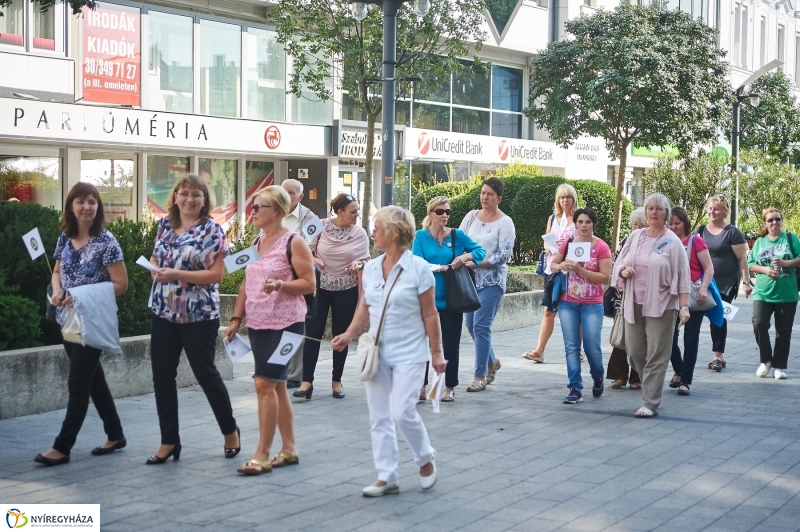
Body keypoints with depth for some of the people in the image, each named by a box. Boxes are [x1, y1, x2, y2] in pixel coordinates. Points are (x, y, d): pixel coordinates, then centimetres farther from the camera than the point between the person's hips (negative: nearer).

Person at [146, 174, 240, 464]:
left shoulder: (212, 230, -9)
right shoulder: (165, 225, 8)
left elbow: (216, 274, -15)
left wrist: (176, 274, -22)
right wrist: (155, 267, -4)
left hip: (199, 315, -5)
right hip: (164, 313, 6)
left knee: (205, 373, 4)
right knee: (162, 377, 5)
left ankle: (230, 431, 24)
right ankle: (169, 441, 15)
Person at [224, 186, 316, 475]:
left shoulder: (293, 242, -9)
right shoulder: (257, 242, 13)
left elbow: (309, 283, -11)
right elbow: (246, 284, 17)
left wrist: (279, 285, -26)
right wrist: (236, 319, 12)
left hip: (284, 324, -8)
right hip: (258, 324, 8)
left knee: (265, 384, -11)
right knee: (276, 386, 11)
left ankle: (262, 453, -6)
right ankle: (289, 449, 19)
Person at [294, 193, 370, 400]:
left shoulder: (360, 233, -3)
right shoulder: (321, 226, -6)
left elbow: (366, 260, 2)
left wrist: (358, 264, -19)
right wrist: (313, 260, -17)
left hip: (346, 289, 1)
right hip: (320, 286, -1)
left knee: (341, 335, 7)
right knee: (313, 332, -4)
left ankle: (337, 381, 18)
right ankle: (307, 381, 1)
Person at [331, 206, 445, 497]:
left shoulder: (418, 268, -10)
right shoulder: (370, 268, 5)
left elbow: (429, 315, -7)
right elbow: (365, 308, 12)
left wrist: (436, 352, -6)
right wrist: (348, 335, -2)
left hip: (408, 353, -5)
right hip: (377, 352, 6)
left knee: (402, 411, -13)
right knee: (379, 416, 5)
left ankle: (425, 459, 13)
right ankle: (386, 477, 12)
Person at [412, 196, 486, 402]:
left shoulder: (457, 235, 2)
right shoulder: (421, 236, -1)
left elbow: (480, 251, 5)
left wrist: (466, 256, -13)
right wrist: (439, 268, -21)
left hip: (451, 299, 1)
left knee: (451, 345, 6)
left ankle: (450, 388, 16)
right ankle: (421, 386, 11)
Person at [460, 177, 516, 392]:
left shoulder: (505, 222, -5)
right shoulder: (471, 216, 8)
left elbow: (503, 255, -12)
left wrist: (476, 263, -19)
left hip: (491, 280, -5)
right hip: (470, 278, 5)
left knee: (481, 326, -9)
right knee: (471, 325, 10)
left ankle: (480, 376, -1)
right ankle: (491, 361, 34)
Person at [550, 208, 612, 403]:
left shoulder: (601, 247, -7)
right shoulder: (567, 243, 4)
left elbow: (605, 277, -12)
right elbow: (553, 264, 14)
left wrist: (580, 270, -21)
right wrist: (561, 266, -10)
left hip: (592, 305, -3)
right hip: (567, 303, 3)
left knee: (592, 347, -2)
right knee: (571, 347, 0)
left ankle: (598, 378, 28)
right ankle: (575, 389, 3)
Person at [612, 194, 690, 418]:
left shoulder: (672, 242, -3)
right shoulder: (635, 236, 10)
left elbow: (682, 276, -6)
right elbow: (619, 263, 17)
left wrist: (684, 306, -12)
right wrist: (623, 271, -7)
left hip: (660, 305, -5)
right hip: (633, 304, 5)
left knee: (656, 356, -4)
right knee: (634, 352, 7)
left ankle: (650, 403, -1)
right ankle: (650, 388, 31)